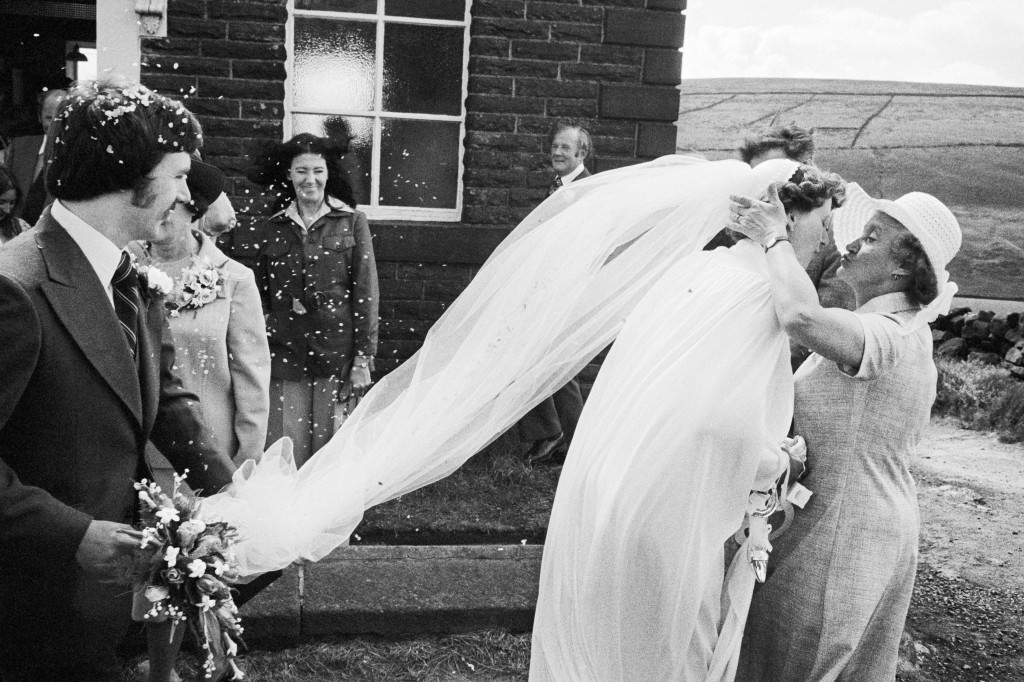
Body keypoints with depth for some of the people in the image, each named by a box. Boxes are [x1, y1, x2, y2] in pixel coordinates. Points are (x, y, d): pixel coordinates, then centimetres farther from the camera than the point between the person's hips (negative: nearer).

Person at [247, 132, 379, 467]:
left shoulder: (352, 222, 3)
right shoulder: (270, 229, 9)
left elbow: (367, 293, 1)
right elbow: (261, 297, 14)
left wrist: (363, 358, -4)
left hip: (336, 357, -1)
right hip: (284, 357, 2)